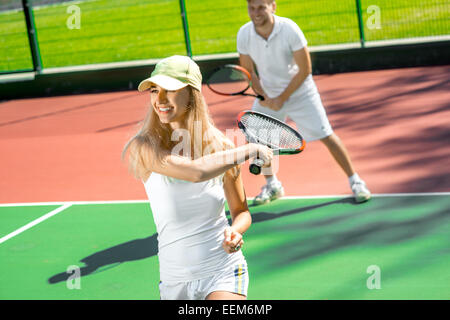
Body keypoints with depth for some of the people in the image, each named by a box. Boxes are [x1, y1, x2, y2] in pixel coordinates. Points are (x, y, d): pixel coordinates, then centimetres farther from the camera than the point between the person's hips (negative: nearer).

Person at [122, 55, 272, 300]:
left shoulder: (222, 147, -4)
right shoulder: (144, 147, -12)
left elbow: (241, 211, 8)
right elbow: (196, 171, -30)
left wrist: (235, 232, -14)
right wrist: (250, 150, -19)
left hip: (224, 271, -1)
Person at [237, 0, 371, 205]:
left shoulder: (289, 29, -24)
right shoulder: (244, 34, -14)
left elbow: (304, 70, -18)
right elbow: (248, 71, 0)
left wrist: (282, 99, -19)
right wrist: (264, 97, -14)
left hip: (299, 92, -4)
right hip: (267, 94, 4)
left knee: (326, 136, -9)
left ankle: (355, 181, 7)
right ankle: (272, 186, 22)